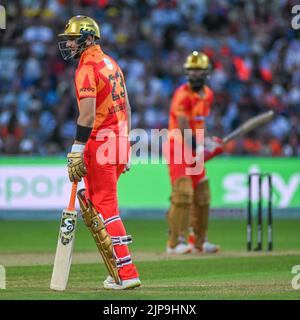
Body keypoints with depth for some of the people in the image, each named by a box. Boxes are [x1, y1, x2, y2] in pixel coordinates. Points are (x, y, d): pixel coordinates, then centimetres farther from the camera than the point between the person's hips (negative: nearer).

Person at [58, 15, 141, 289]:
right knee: (89, 202, 16)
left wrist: (77, 151, -24)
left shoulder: (87, 68, -12)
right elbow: (126, 107, 20)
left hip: (100, 143, -9)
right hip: (120, 141, 9)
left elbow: (88, 114, -22)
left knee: (105, 207, -6)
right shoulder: (111, 63, 16)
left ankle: (126, 274, -9)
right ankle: (120, 271, 13)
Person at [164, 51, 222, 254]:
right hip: (178, 148, -8)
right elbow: (183, 126, -24)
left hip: (195, 148, 8)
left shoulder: (208, 94, 10)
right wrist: (197, 147, -30)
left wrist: (205, 141, 5)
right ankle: (176, 243, -18)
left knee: (202, 195, 12)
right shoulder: (183, 94, -16)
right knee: (183, 193, -18)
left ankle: (199, 241, 22)